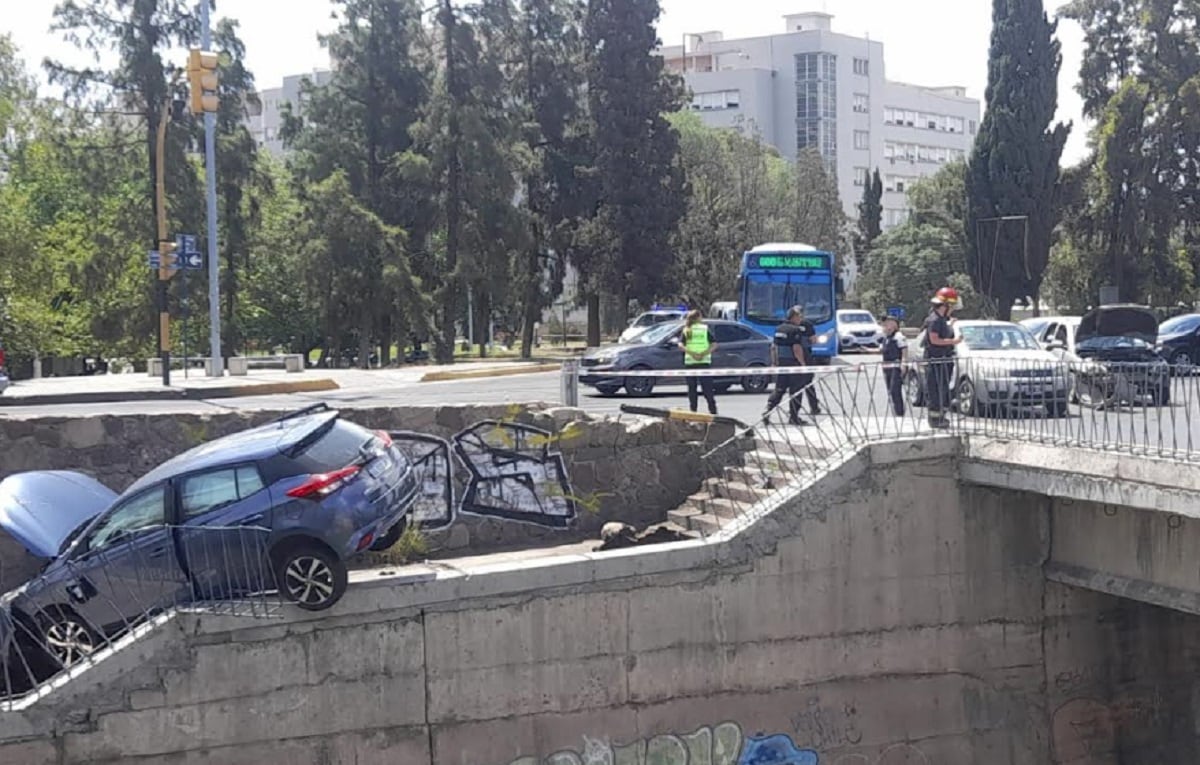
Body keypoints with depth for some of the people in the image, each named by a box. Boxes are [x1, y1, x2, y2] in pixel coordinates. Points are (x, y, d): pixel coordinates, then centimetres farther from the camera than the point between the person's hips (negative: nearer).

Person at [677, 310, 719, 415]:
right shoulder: (705, 329, 3)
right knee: (707, 388, 4)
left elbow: (680, 345, -7)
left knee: (692, 388, 8)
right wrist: (704, 354, -14)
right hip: (705, 362, -1)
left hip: (690, 362, 1)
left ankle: (693, 411, 6)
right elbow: (714, 345, -7)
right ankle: (713, 410, 0)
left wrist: (691, 353, -14)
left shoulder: (686, 330, 7)